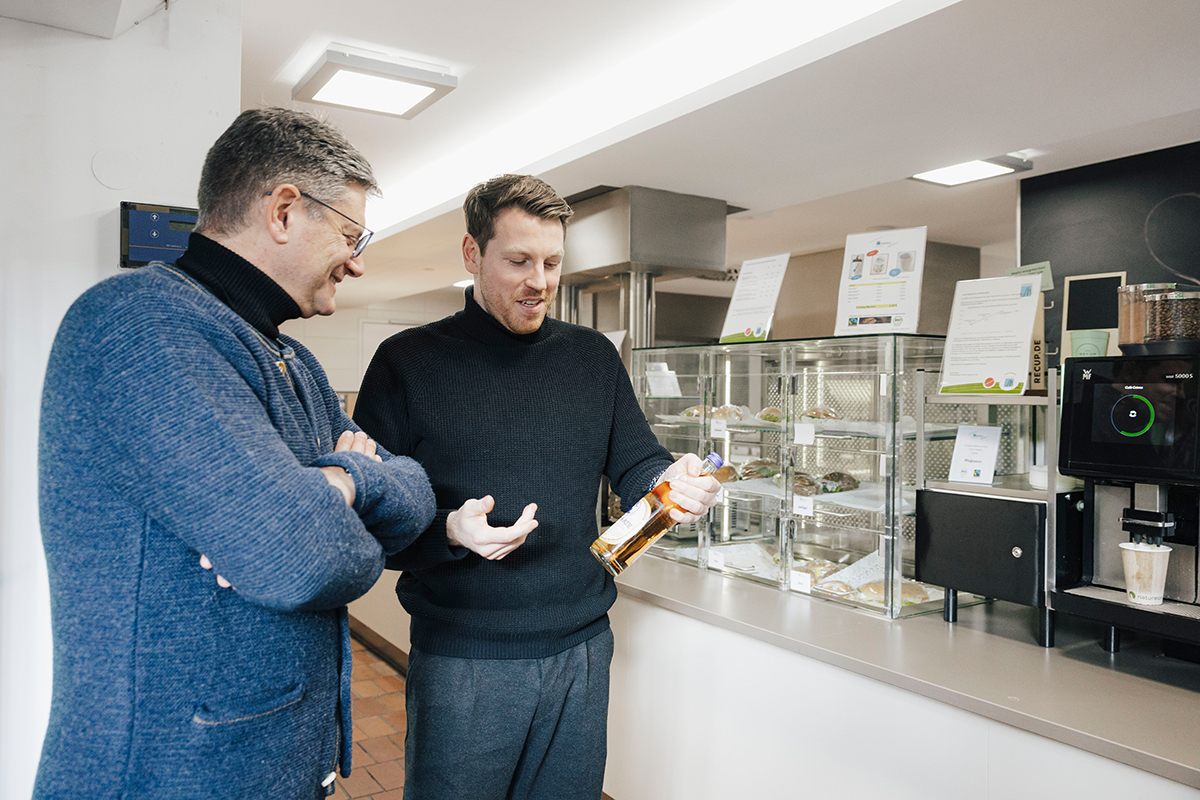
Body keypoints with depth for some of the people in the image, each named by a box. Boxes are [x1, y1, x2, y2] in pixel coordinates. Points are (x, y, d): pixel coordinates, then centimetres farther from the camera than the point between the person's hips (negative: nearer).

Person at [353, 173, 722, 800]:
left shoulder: (594, 357, 6)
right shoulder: (408, 362, -5)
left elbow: (635, 464, 8)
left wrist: (671, 482, -14)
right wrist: (448, 531, -24)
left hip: (581, 649, 4)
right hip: (460, 659, -3)